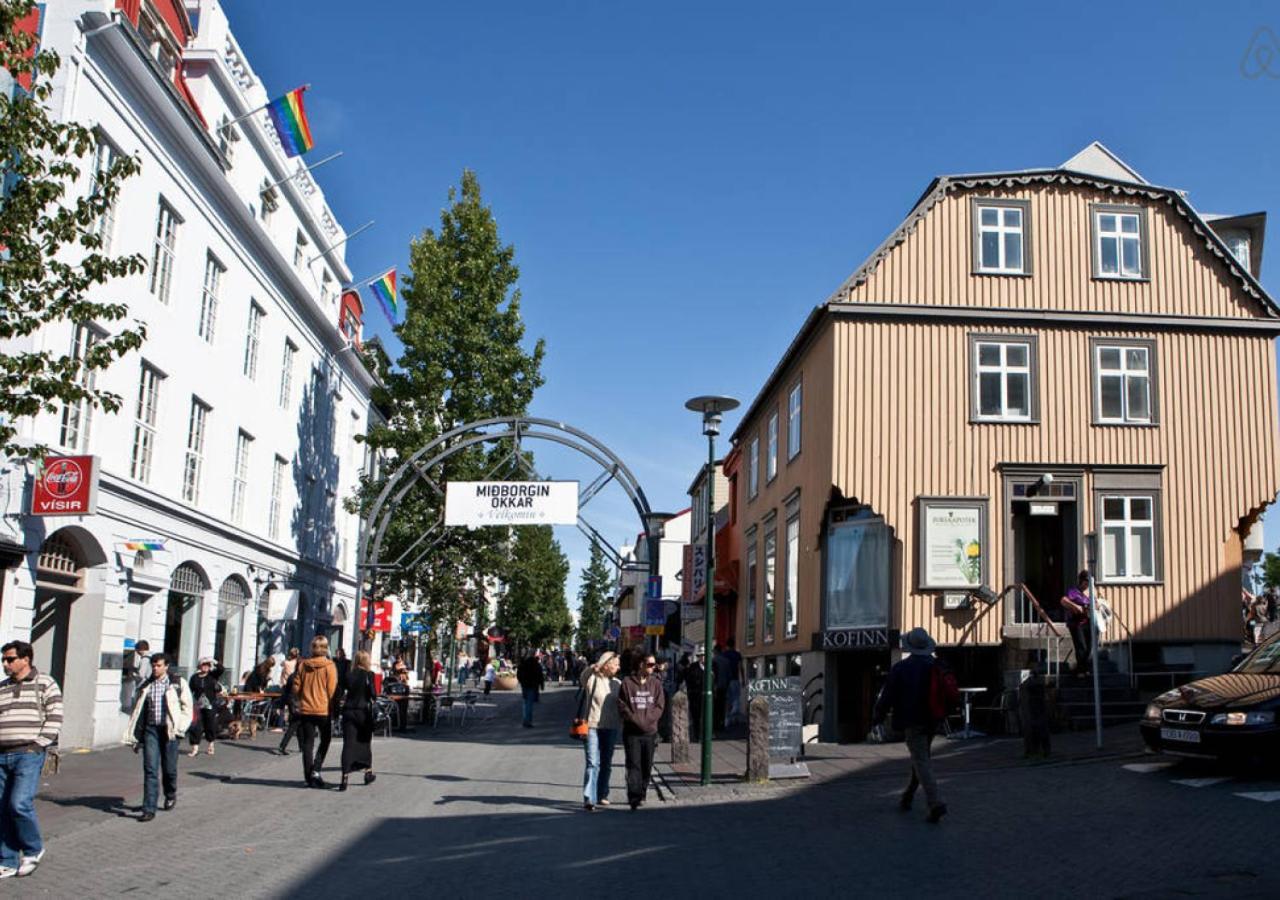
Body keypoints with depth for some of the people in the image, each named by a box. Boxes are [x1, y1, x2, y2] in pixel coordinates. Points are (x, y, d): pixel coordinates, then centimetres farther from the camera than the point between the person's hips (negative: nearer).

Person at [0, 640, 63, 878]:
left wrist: (38, 745, -11)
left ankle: (33, 849, 5)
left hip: (28, 754, -6)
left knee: (19, 803, -17)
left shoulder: (45, 684, 1)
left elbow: (55, 718, -4)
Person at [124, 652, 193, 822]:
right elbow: (137, 711, 15)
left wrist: (179, 727, -9)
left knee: (169, 768, 7)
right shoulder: (145, 686, 10)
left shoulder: (178, 684, 0)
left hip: (169, 730, -2)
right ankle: (149, 809, -4)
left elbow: (187, 706, 2)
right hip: (150, 729, 2)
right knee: (150, 769, -5)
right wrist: (134, 737, 12)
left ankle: (171, 795, 37)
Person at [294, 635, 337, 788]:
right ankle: (316, 769, -3)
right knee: (325, 741, 13)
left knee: (308, 742, 9)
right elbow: (331, 690, -9)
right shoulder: (329, 666, -9)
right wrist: (333, 707, 6)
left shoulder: (303, 665, 0)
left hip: (305, 709, 3)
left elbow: (296, 688, 3)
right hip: (323, 709, -3)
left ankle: (308, 775, 9)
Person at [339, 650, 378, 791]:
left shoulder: (349, 675, 4)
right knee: (366, 742, 16)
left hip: (349, 711, 2)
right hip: (364, 712, -2)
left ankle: (345, 776, -14)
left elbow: (342, 690, 2)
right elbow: (372, 694, -10)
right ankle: (368, 772, 28)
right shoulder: (369, 675, -6)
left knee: (348, 743, -3)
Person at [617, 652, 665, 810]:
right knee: (634, 765, -9)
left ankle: (641, 795, 22)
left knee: (647, 766, 8)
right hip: (632, 732, -3)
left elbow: (659, 706, 3)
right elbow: (622, 706, -3)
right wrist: (637, 720, -12)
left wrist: (647, 719, -11)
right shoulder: (627, 682, 0)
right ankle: (634, 798, -11)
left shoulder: (656, 683, 8)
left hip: (650, 732, 3)